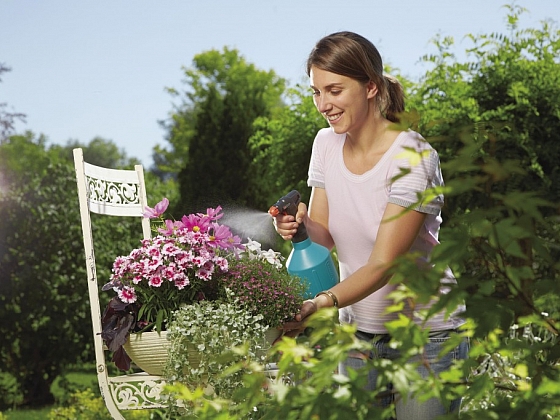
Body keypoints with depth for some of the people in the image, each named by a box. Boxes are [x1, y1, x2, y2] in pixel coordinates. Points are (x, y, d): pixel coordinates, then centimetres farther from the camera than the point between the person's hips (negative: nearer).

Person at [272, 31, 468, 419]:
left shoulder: (413, 158, -19)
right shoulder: (326, 144, 1)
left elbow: (383, 264, -23)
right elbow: (325, 235, 4)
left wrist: (320, 304, -38)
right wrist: (301, 226, -19)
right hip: (359, 329, 5)